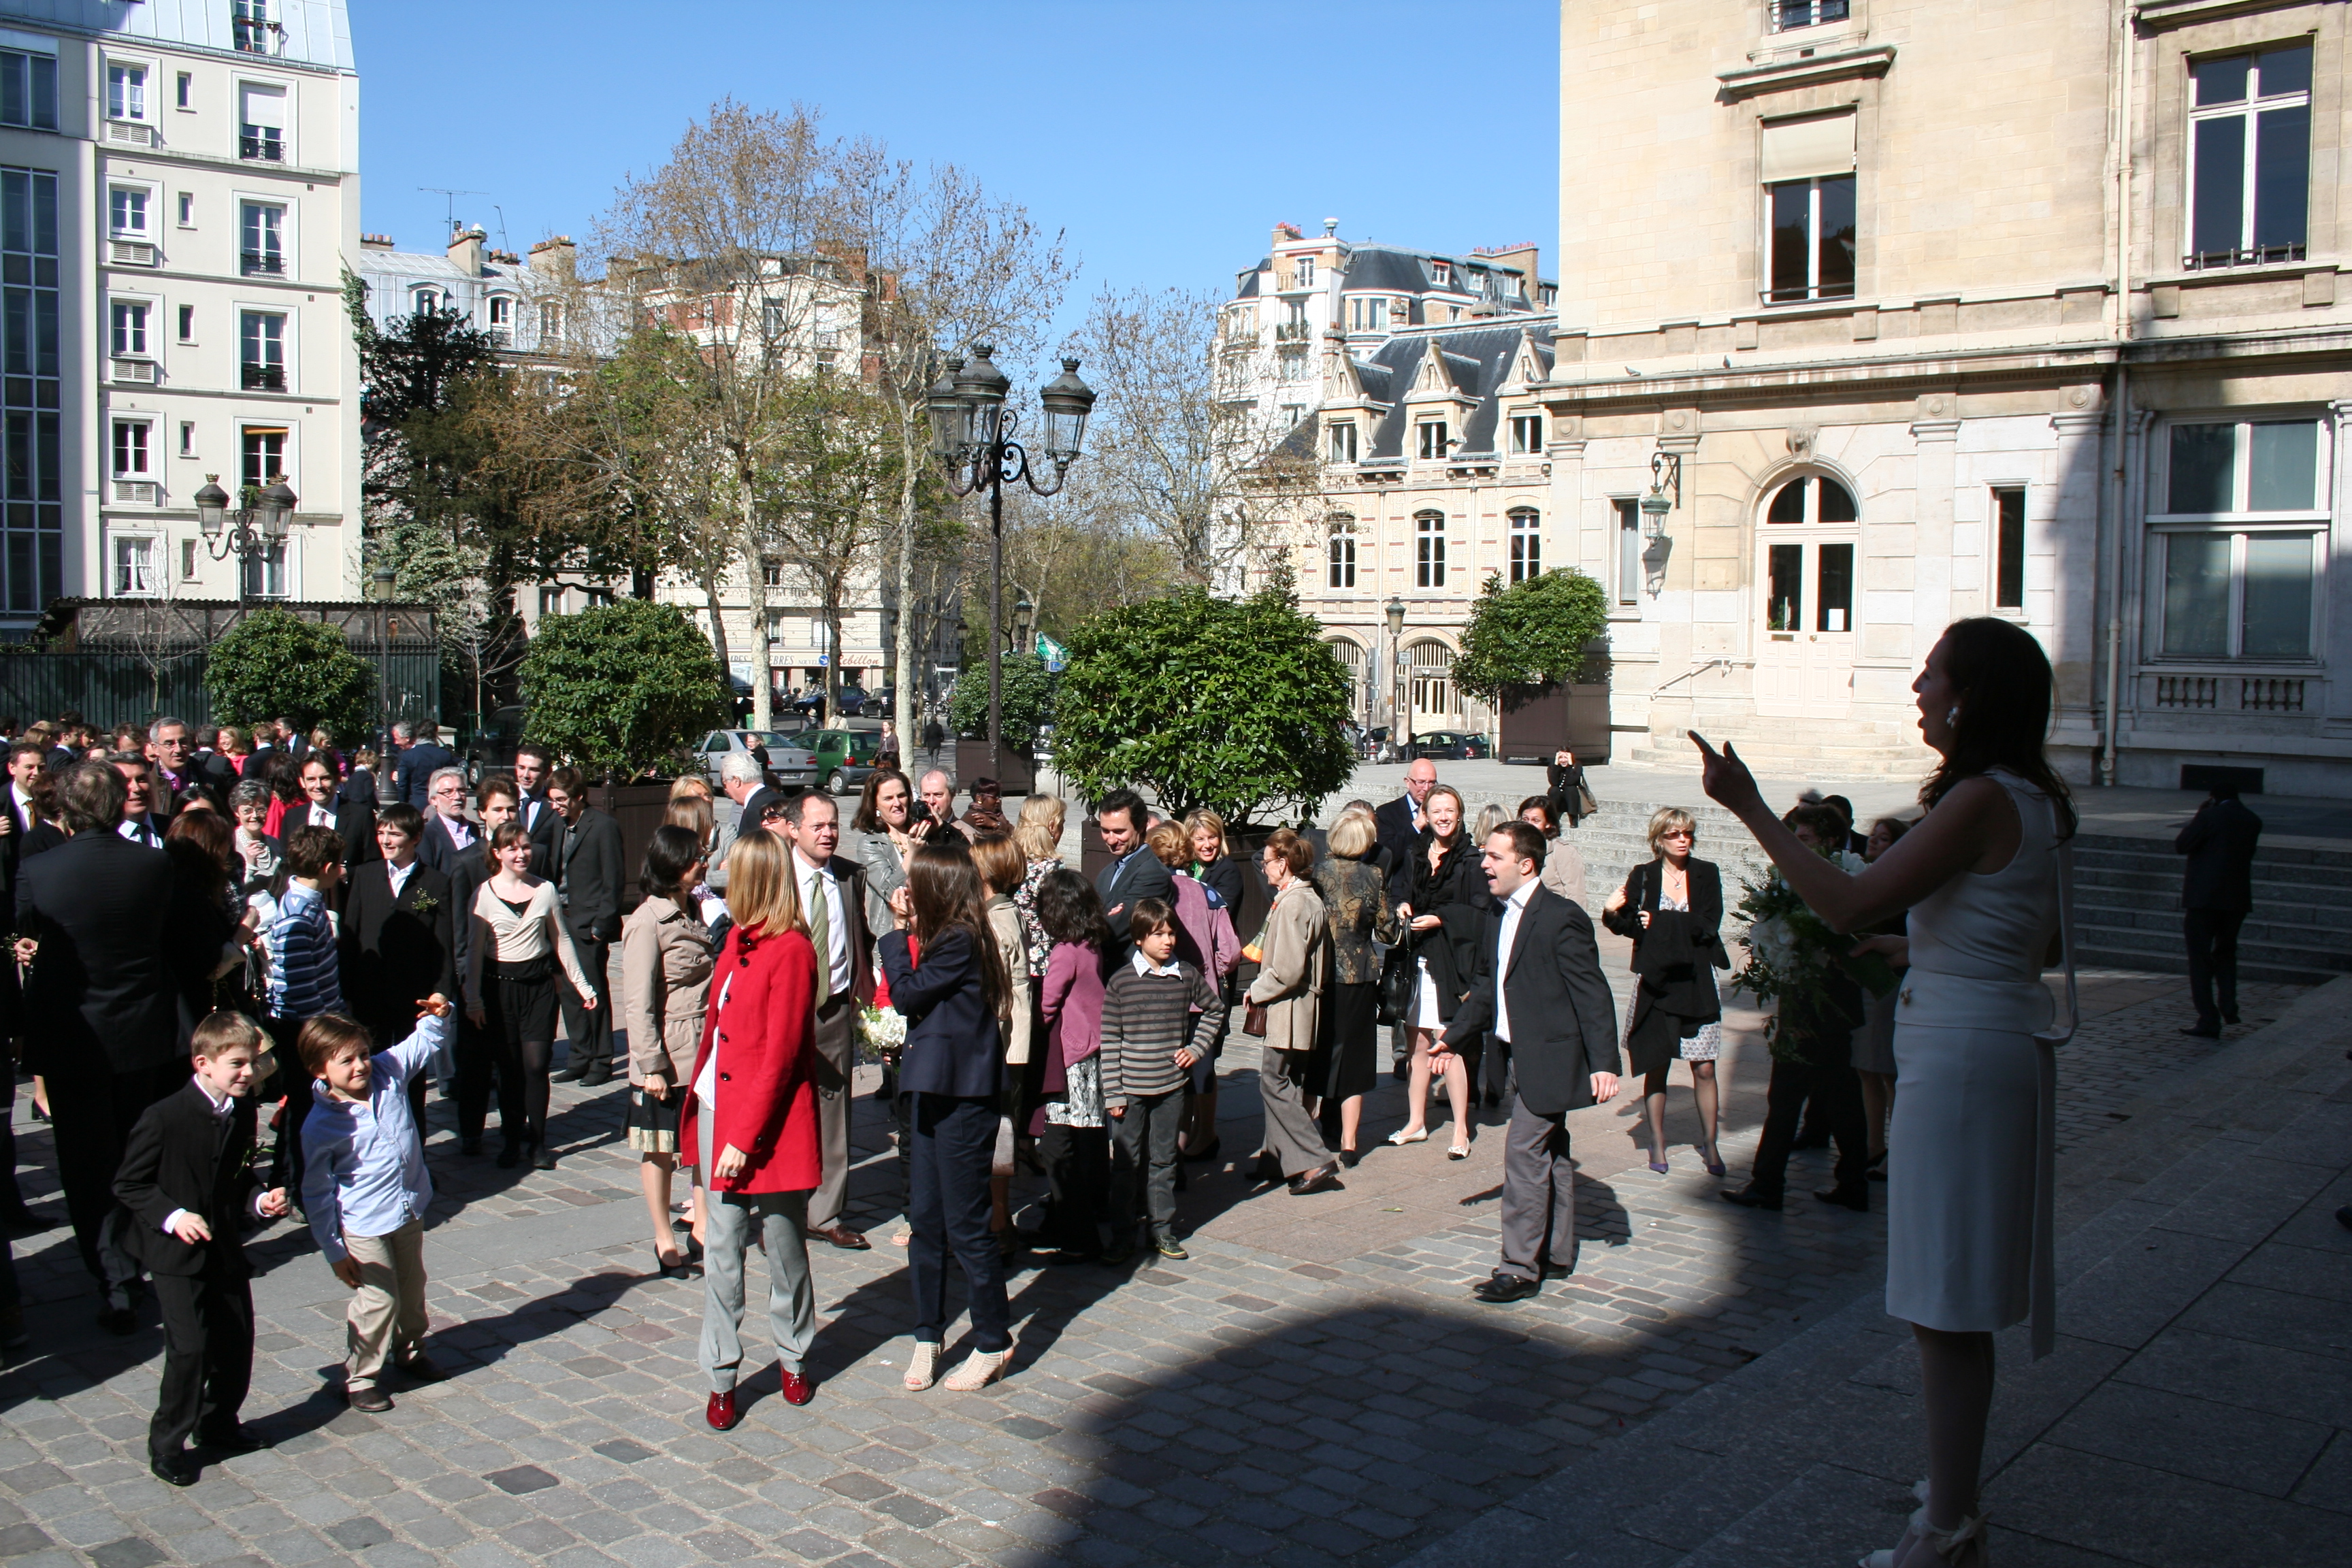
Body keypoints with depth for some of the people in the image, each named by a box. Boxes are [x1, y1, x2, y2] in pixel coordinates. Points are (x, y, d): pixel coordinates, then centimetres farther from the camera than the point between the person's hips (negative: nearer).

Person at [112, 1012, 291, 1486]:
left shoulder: (242, 1113, 1)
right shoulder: (164, 1117, -19)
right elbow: (128, 1185, -12)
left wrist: (261, 1200, -7)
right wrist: (172, 1215, -24)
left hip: (226, 1247, 6)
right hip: (177, 1253, -6)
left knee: (237, 1340, 11)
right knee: (190, 1347, -9)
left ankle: (219, 1423, 32)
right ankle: (167, 1443, 9)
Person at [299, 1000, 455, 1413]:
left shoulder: (388, 1072, -8)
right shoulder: (321, 1125, -20)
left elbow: (424, 1043, 10)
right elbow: (317, 1194, -12)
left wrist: (438, 1015, -13)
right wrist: (334, 1251, -10)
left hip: (409, 1211, 6)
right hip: (364, 1225, -6)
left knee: (412, 1289, 21)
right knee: (378, 1301, -3)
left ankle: (409, 1351, 43)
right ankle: (360, 1377, 16)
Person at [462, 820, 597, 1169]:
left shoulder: (545, 890, 2)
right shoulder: (484, 894, -2)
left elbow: (561, 940, 10)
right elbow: (474, 949, 1)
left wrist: (582, 985, 10)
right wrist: (473, 999, -3)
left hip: (539, 983, 1)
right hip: (500, 986, -1)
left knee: (536, 1065, -5)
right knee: (509, 1069, 3)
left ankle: (537, 1142, 6)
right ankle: (513, 1140, 16)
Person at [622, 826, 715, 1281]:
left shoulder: (696, 911, 9)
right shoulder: (648, 922, -15)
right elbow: (638, 1003, -16)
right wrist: (652, 1066, -17)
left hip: (705, 1051, 7)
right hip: (668, 1058, -7)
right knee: (660, 1149, 8)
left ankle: (703, 1225, 24)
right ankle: (664, 1239, 21)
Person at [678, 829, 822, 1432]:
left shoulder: (792, 952, -15)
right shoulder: (738, 940, 10)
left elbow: (780, 1055, -17)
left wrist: (745, 1135, -18)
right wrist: (698, 1104, 7)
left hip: (767, 1123, -7)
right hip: (718, 1109, 7)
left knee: (783, 1247, 9)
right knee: (722, 1248, 8)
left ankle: (793, 1359, 28)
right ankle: (722, 1377, 16)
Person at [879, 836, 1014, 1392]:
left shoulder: (960, 942, -18)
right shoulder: (946, 938, 12)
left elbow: (907, 995, -17)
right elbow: (915, 996, 10)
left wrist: (898, 935, -6)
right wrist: (908, 932, 3)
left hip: (964, 1100, -10)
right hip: (937, 1093, 10)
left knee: (965, 1226, 1)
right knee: (925, 1220, 13)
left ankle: (993, 1343, 14)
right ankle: (928, 1337, 23)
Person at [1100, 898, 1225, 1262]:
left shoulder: (1188, 975, 1)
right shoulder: (1121, 980, -7)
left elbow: (1214, 1009, 20)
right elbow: (1109, 1040, -5)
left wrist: (1197, 1048, 7)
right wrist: (1113, 1093, -8)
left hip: (1172, 1085, 2)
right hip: (1131, 1089, -2)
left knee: (1164, 1161, 12)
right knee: (1127, 1162, 5)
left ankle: (1162, 1229, 22)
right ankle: (1122, 1234, 14)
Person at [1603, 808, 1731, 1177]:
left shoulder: (1706, 874, 2)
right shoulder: (1642, 876, 2)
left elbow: (1708, 925, -9)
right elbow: (1632, 926, -2)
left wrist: (1660, 923, -12)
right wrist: (1614, 913, -21)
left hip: (1696, 981, 0)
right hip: (1657, 982, 0)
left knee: (1704, 1068, 0)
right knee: (1656, 1067, 6)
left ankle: (1709, 1143, 13)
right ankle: (1658, 1143, 17)